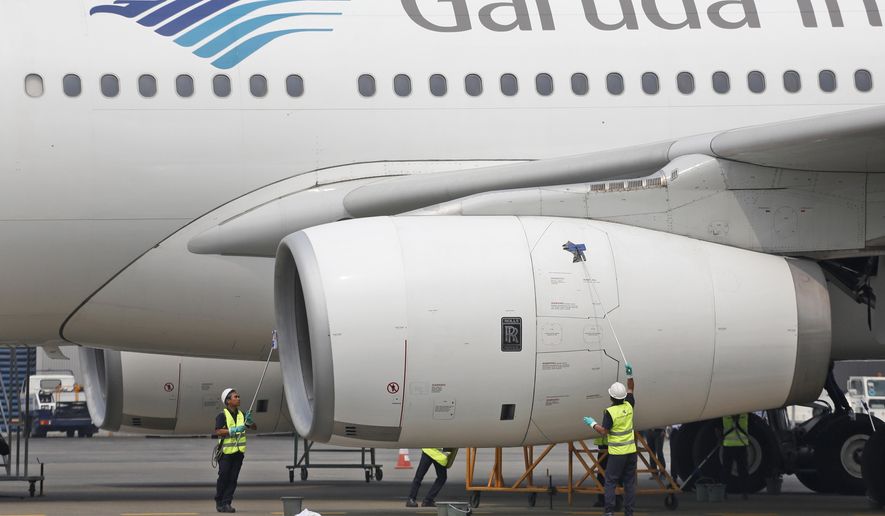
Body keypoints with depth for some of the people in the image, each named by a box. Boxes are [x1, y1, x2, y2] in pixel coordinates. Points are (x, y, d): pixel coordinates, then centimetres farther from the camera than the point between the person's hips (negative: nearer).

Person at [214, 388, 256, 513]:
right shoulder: (222, 415, -6)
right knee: (223, 478, 0)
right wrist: (233, 430, -25)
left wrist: (249, 420, -6)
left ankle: (226, 503, 5)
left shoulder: (241, 415, 11)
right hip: (226, 452, -5)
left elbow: (254, 427, 15)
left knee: (233, 479, 2)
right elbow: (218, 431, -18)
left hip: (238, 451, 5)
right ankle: (219, 503, 12)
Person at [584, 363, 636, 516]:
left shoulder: (610, 412, -15)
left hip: (616, 453, -5)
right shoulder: (629, 406, 2)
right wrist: (630, 375, 16)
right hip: (631, 450, 5)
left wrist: (593, 424, 1)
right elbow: (630, 389, 19)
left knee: (610, 481, 1)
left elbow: (604, 431, -12)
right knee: (630, 482, 7)